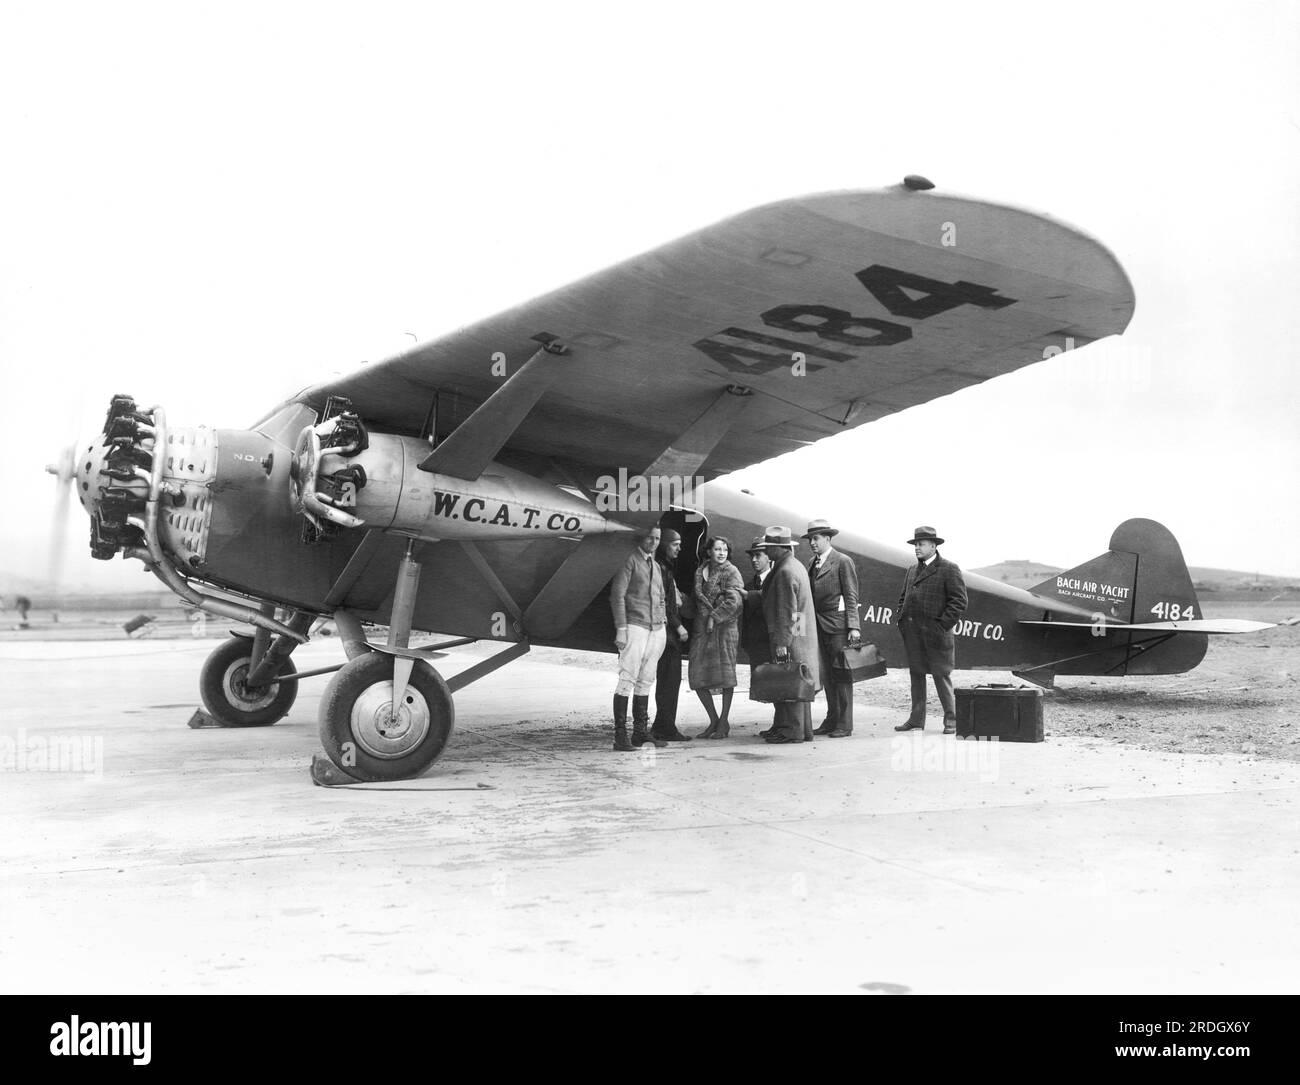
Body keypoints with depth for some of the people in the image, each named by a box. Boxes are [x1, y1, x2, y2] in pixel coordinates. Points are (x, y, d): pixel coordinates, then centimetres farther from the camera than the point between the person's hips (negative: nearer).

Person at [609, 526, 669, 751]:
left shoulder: (656, 566, 20)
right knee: (627, 679, -10)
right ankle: (620, 735, -11)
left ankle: (640, 731, 13)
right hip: (635, 627, -7)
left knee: (646, 681, 8)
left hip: (656, 629, 7)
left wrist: (663, 622, 14)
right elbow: (617, 595, -8)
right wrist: (621, 629, -14)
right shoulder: (630, 560, -3)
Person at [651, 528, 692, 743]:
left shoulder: (667, 567, 21)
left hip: (672, 630, 10)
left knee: (671, 679, 12)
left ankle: (662, 726, 17)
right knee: (669, 679, -9)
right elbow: (662, 603, -16)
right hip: (666, 629, -10)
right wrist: (678, 626, -15)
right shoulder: (659, 567, -11)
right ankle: (666, 727, -6)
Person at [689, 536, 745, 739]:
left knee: (725, 673, -3)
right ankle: (714, 720, 17)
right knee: (697, 677, 3)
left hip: (724, 626, -6)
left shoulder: (731, 572, -5)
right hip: (702, 628, 6)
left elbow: (734, 601, -15)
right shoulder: (700, 571, 13)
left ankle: (724, 722, 8)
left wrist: (714, 617, -12)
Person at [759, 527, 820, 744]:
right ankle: (803, 730, 18)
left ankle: (792, 731, -4)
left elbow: (787, 612, -20)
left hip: (791, 637, -10)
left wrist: (781, 642, -21)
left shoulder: (785, 572, -16)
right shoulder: (796, 566, 16)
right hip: (802, 636, 10)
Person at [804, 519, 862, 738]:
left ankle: (844, 725, -1)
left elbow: (851, 596, -9)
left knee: (841, 676, -4)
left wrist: (853, 627, -16)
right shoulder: (813, 564, 16)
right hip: (820, 626, 7)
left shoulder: (843, 562, -5)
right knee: (827, 676, 10)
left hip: (838, 625, -7)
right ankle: (831, 720, 17)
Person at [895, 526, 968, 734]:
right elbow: (903, 597, 23)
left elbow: (959, 601, -9)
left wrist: (943, 625, -14)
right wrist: (901, 620, 8)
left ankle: (951, 719, 9)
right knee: (916, 674, 10)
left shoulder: (948, 569, -4)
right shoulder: (912, 570, 17)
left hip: (934, 632, -6)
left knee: (941, 674, -1)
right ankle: (916, 719, 16)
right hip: (912, 632, 6)